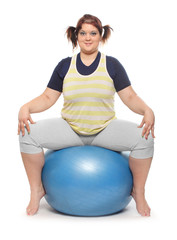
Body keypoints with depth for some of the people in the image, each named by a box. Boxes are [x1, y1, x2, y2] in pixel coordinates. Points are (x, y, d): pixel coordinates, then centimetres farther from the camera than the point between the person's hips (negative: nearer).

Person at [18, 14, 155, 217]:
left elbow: (130, 97, -1)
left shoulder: (112, 65, 4)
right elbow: (48, 98, 4)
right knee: (28, 133, -23)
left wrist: (147, 111, -22)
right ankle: (36, 190, -3)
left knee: (144, 138, -27)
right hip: (70, 129, 1)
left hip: (106, 130, -1)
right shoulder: (64, 66, 6)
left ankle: (138, 192, -3)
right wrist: (26, 108, -16)